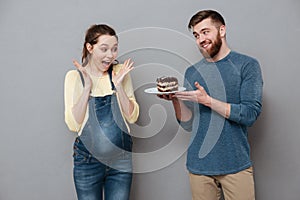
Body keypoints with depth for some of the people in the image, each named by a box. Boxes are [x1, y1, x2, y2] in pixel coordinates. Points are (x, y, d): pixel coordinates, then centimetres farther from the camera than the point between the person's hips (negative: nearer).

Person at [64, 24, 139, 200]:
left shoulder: (121, 72, 0)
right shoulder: (75, 76, -4)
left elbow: (132, 117, -3)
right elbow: (73, 124, -11)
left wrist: (119, 86, -14)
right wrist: (87, 87, -17)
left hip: (121, 160, 2)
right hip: (88, 161, -1)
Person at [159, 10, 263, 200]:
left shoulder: (247, 65, -3)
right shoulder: (192, 72, 7)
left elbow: (250, 114, -12)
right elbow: (188, 124, 5)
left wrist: (207, 100, -19)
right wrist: (175, 99, -12)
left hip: (236, 164, -2)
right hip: (199, 165, 3)